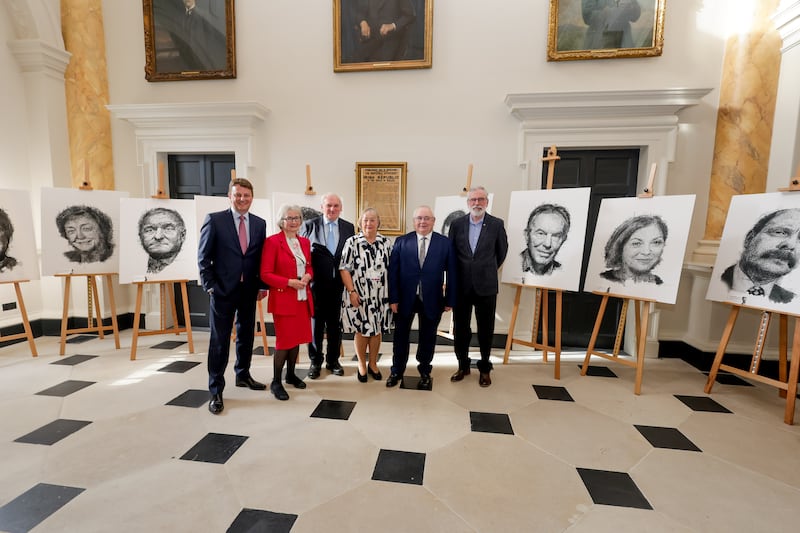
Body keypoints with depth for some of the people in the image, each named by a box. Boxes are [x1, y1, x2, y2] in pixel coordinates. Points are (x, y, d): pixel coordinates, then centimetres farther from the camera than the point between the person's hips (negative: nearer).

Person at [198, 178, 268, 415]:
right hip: (223, 290, -4)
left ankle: (243, 375, 37)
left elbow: (261, 258, 7)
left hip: (249, 290, 4)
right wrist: (210, 286, -8)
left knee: (246, 336, 17)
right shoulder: (214, 219, -5)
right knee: (219, 341, 4)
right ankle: (216, 391, 17)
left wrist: (261, 285, 1)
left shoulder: (260, 223, 5)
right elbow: (203, 256, -4)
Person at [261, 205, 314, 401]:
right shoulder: (272, 241, -9)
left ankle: (291, 375, 33)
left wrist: (308, 275, -4)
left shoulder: (305, 242, 10)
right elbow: (265, 274, -11)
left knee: (297, 339, 14)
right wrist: (289, 282, -19)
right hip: (283, 299, -6)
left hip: (303, 298, 6)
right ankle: (275, 382, 18)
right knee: (284, 341, -1)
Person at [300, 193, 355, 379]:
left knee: (335, 324, 12)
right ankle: (315, 361, 28)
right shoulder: (309, 225, 0)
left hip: (339, 285, 2)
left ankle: (333, 360, 31)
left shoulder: (349, 228, 4)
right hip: (316, 284, -1)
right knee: (316, 323, 10)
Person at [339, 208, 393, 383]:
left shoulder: (385, 243, 4)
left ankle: (373, 364, 31)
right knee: (361, 331, 8)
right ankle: (362, 365, 28)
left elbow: (391, 268, 8)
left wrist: (392, 293, 4)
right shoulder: (352, 242, -5)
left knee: (376, 330, 13)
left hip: (380, 296, 3)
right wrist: (352, 291, -13)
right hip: (359, 295, -3)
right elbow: (344, 269, -7)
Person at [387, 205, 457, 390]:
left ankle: (425, 372, 37)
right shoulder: (401, 242, -1)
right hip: (405, 298, 1)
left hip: (431, 300, 0)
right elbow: (393, 271, -4)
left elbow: (451, 273, -1)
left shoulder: (445, 243, -2)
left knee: (427, 337, 15)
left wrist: (449, 299, -3)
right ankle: (397, 371, 36)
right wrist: (393, 298, -8)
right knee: (401, 336, 15)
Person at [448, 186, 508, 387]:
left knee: (486, 330, 10)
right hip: (461, 286, 2)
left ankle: (485, 368, 29)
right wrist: (454, 277, 10)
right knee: (460, 328, 11)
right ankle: (463, 365, 30)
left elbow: (502, 252, 10)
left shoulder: (497, 224, -3)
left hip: (486, 286, -1)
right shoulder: (457, 224, 1)